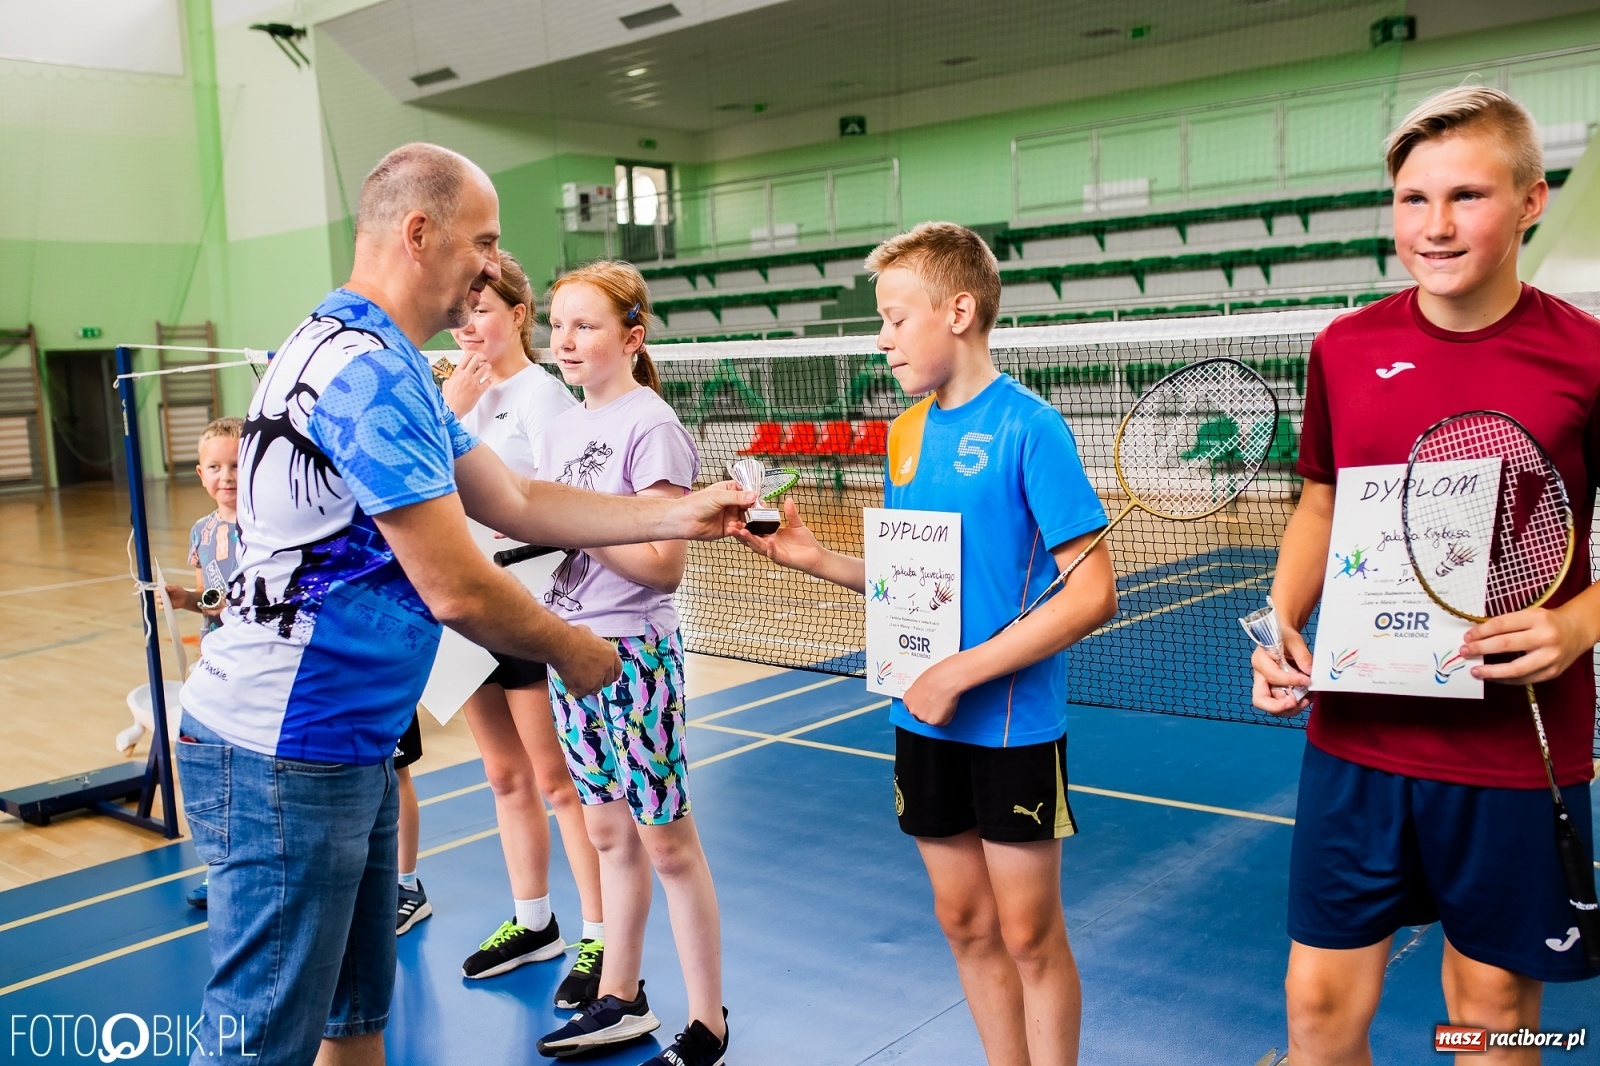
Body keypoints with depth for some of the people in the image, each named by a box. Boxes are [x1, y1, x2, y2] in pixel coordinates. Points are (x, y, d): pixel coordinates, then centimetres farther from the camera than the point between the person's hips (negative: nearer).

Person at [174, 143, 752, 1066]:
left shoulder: (384, 365, 14)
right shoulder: (370, 370, -20)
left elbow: (516, 502, 14)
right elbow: (458, 589, -21)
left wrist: (681, 514, 11)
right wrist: (568, 649, -3)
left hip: (351, 749, 10)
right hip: (284, 757, -10)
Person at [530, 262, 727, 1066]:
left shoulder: (650, 427, -12)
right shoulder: (560, 429, 10)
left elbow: (664, 563, -17)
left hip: (635, 652, -7)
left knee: (667, 843, 1)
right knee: (608, 833, 16)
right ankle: (620, 1001, 30)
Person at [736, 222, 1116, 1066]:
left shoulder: (1028, 426, -14)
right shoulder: (908, 432, 6)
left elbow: (1091, 593, -17)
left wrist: (962, 673, -19)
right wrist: (817, 560, -1)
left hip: (1013, 726, -6)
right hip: (924, 722, 6)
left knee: (1029, 934, 7)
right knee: (964, 923, 16)